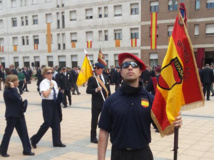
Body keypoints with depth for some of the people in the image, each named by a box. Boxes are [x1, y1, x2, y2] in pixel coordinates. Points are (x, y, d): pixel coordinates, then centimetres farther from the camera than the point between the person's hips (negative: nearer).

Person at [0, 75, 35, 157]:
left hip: (19, 114, 9)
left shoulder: (13, 90, 15)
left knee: (23, 132, 7)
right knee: (8, 132, 3)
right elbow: (16, 98, -27)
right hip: (11, 115, -8)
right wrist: (13, 88, -23)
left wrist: (23, 104, 2)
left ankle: (27, 150, 12)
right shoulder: (7, 91, -14)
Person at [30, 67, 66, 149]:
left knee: (56, 122, 7)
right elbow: (45, 94, -23)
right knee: (47, 123, -6)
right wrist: (50, 87, -16)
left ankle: (57, 142, 16)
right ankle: (34, 139, 11)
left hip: (54, 103, 7)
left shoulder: (54, 82, 10)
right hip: (47, 103, -7)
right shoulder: (43, 83, -11)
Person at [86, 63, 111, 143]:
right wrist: (96, 90, -27)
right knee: (94, 120, 2)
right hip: (96, 103, -4)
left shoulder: (106, 77, 9)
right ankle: (93, 137, 13)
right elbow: (88, 90, -10)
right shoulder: (92, 79, -5)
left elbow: (108, 89, 13)